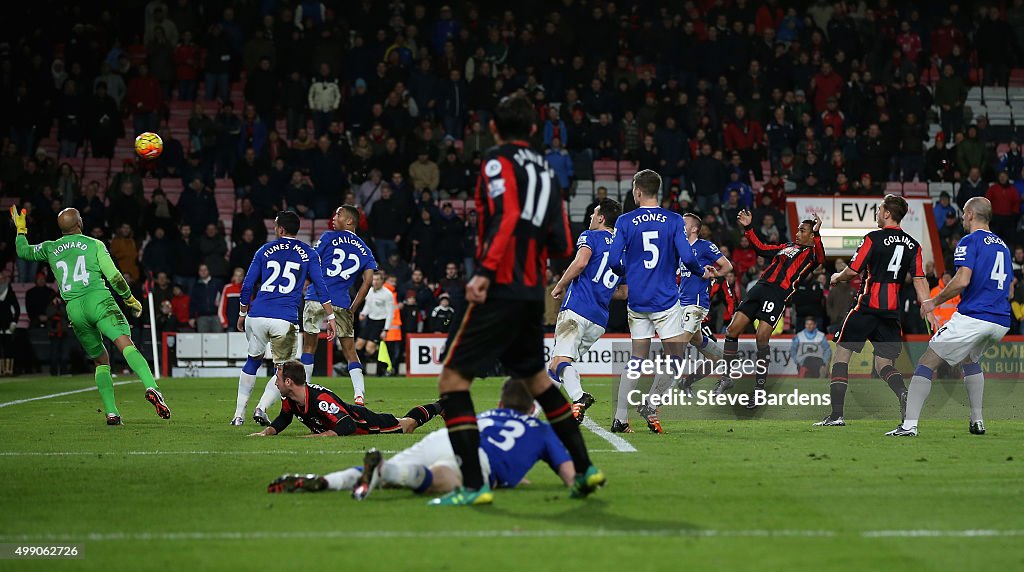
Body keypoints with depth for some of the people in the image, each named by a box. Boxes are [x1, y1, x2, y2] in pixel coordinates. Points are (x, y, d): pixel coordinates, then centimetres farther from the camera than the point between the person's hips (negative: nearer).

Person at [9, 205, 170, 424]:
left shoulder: (50, 248, 18)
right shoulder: (94, 244, 8)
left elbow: (23, 251, 36)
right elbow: (114, 277, 4)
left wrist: (21, 229, 53)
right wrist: (131, 300, 16)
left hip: (74, 309, 4)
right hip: (98, 299, -4)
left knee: (101, 361, 15)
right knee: (126, 345, -20)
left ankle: (111, 412, 5)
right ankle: (151, 388, -43)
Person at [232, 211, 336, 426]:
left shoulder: (265, 251, 10)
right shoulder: (308, 254, 7)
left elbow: (247, 286, 12)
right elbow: (320, 287, 1)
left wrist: (242, 314, 23)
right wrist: (331, 317, 4)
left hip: (257, 317, 2)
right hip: (285, 320, -2)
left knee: (253, 360, 21)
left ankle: (239, 414, 19)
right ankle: (262, 408, -11)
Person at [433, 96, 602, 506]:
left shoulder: (497, 161, -4)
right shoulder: (545, 170, 16)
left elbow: (507, 216, -20)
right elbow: (562, 245, 13)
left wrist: (484, 271, -27)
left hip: (499, 288, -7)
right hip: (532, 293, 7)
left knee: (452, 379, -6)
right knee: (535, 377, 24)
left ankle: (473, 486, -15)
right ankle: (584, 469, 27)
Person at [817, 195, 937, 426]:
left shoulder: (874, 238, -6)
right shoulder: (912, 245, 9)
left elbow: (852, 271, -5)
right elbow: (919, 279, 3)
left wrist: (837, 277, 16)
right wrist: (928, 310, 2)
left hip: (868, 306, -5)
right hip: (893, 311, 5)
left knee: (842, 353, 5)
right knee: (884, 364, 10)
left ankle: (836, 414, -2)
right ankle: (904, 394, -22)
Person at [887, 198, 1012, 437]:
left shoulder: (970, 241, -4)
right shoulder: (1002, 246, 20)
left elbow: (962, 281, -17)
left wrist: (935, 301, -5)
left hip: (973, 317, -8)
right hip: (1001, 322, 8)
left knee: (926, 363, -2)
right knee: (970, 359, 34)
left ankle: (909, 424, -13)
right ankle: (977, 421, 25)